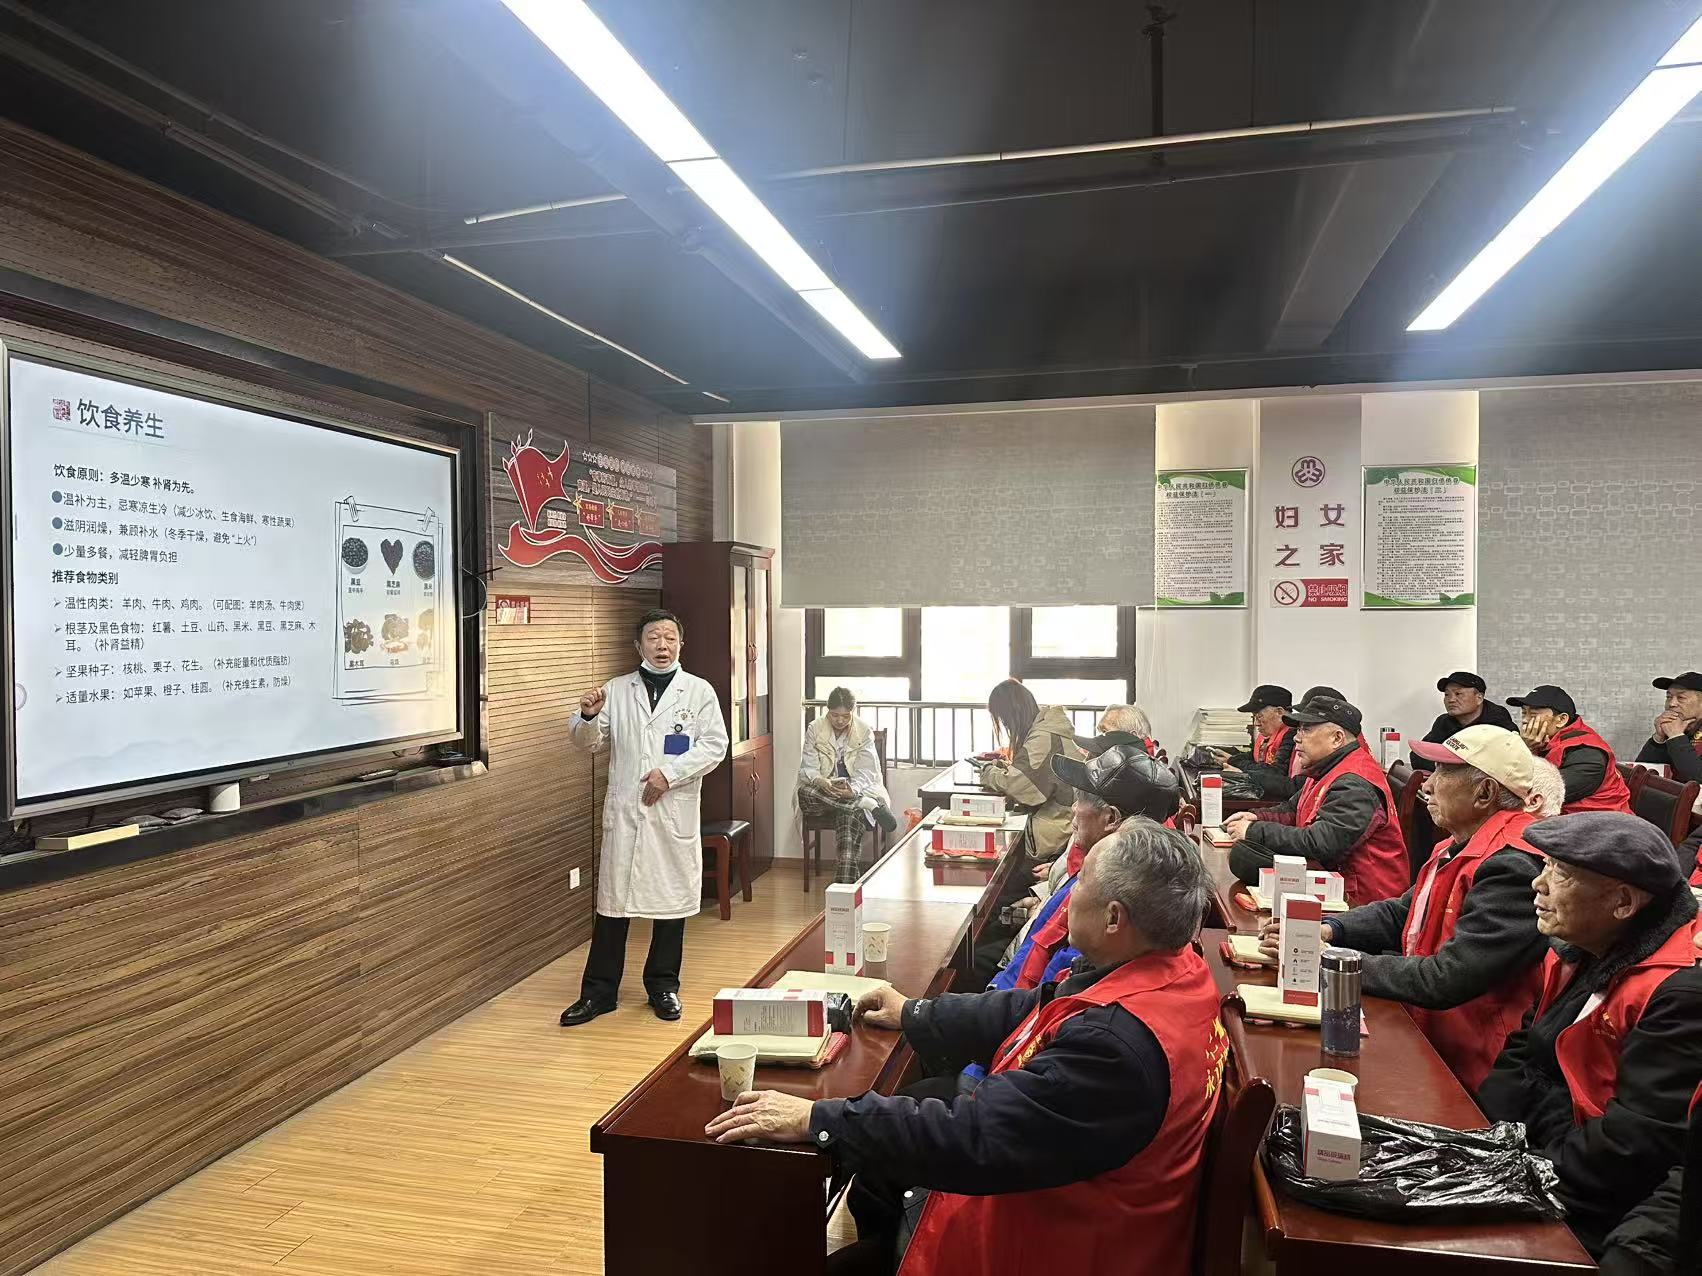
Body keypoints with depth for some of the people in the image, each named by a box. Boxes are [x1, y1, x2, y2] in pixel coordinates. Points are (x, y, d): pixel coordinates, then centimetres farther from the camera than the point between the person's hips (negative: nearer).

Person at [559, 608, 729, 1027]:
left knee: (672, 897, 8)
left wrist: (670, 773, -13)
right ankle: (599, 992, 14)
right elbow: (591, 743, 8)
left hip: (675, 810, -1)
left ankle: (663, 986, 24)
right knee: (612, 898, 3)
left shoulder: (699, 691, 3)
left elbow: (714, 746, -2)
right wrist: (587, 716, -14)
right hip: (624, 808, 1)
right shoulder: (616, 690, 8)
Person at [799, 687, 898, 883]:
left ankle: (846, 882, -48)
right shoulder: (814, 729, 2)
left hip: (857, 791, -2)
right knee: (805, 794, -34)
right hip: (823, 792, 2)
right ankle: (870, 806, -34)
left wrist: (852, 790, -31)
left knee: (850, 817, -37)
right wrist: (821, 782, -27)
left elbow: (866, 772, -8)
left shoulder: (864, 732, -1)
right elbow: (808, 768, -3)